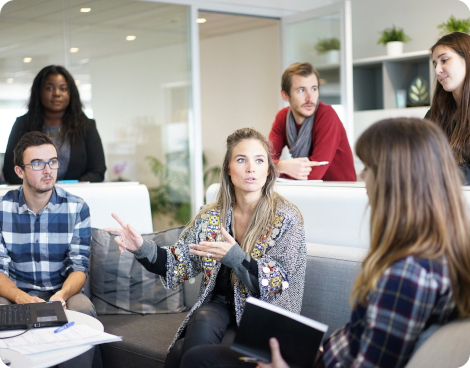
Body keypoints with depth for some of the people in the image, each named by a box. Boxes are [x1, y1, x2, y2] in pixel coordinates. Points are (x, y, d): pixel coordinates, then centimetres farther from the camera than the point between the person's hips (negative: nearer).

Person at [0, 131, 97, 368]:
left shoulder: (76, 208, -3)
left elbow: (79, 267, -6)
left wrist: (62, 295, -28)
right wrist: (21, 298, -28)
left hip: (62, 293, 0)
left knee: (84, 311, -32)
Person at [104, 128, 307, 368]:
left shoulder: (286, 219, -7)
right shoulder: (210, 217, 4)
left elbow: (279, 284, -13)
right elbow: (180, 264, 5)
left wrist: (234, 257, -29)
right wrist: (143, 249, -14)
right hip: (218, 307, 4)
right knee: (203, 322, -31)